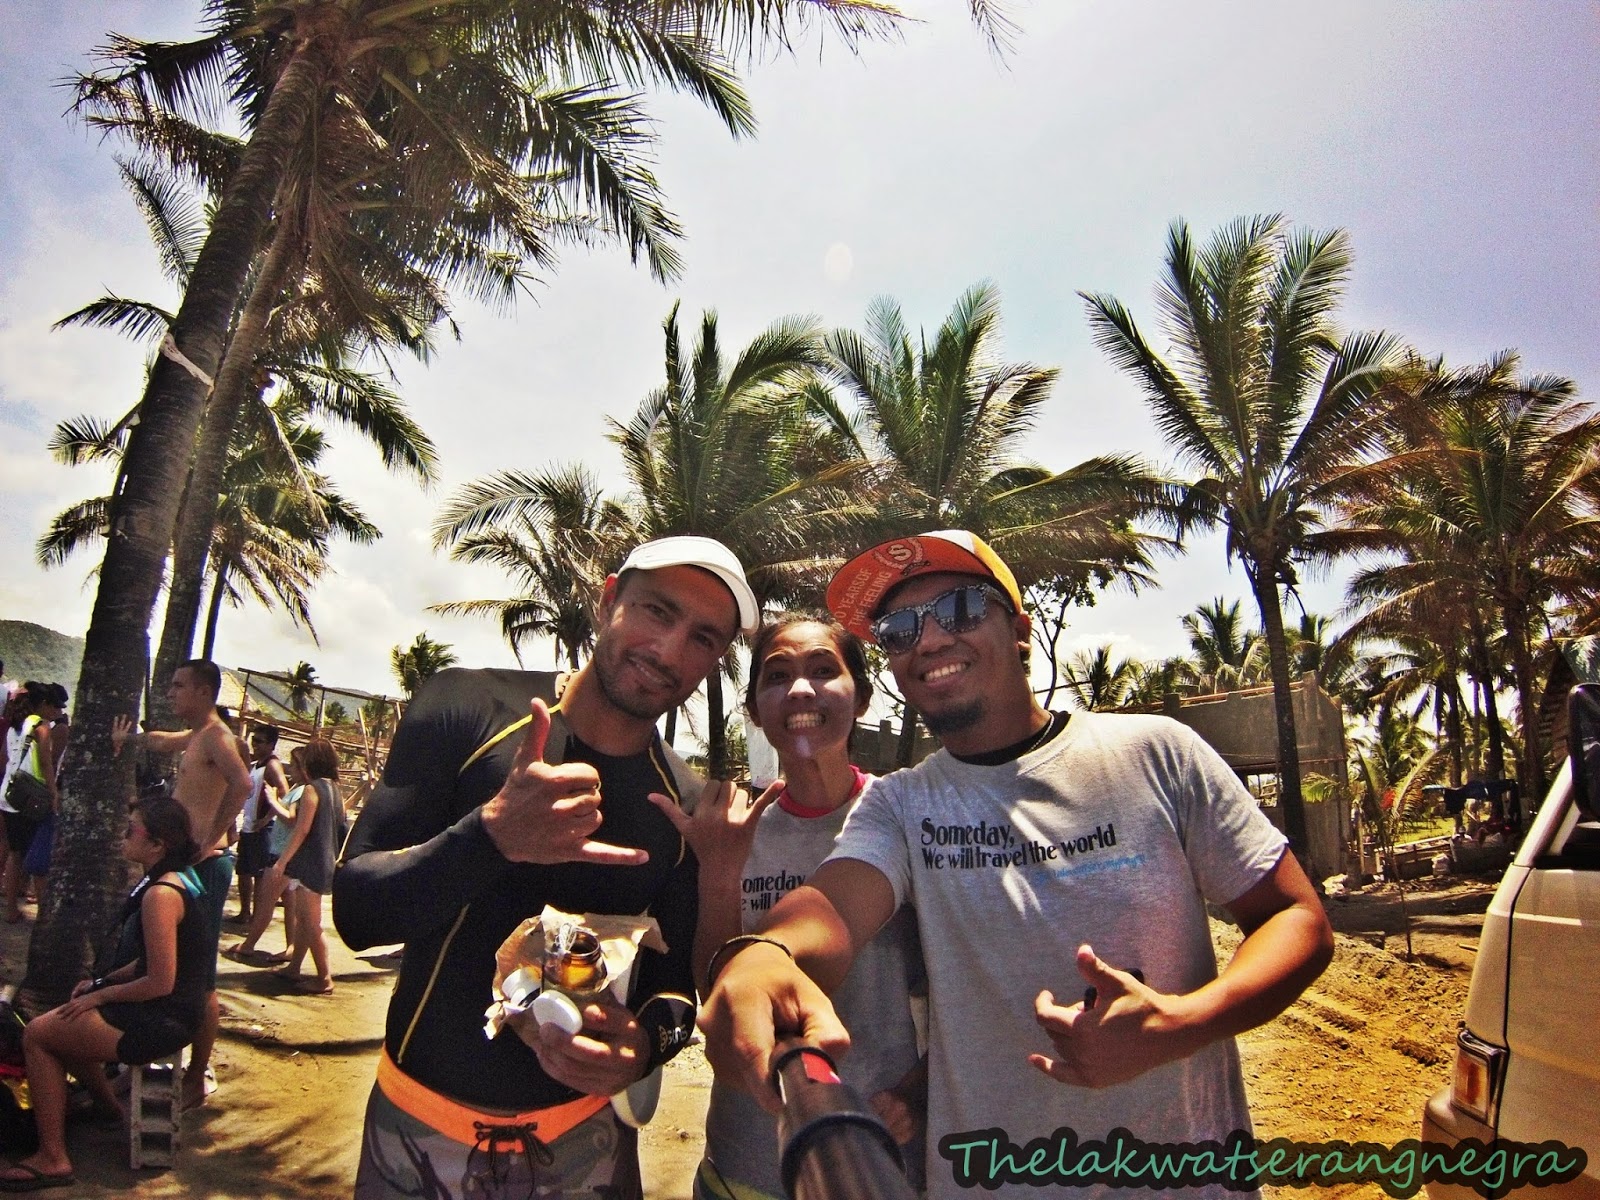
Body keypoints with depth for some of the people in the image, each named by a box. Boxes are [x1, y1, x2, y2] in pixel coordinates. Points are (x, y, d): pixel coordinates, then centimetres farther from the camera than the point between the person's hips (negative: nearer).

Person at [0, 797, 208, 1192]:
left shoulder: (161, 895, -25)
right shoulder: (175, 879, 6)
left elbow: (160, 982, -24)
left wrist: (100, 995, -10)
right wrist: (103, 981, 9)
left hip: (162, 1021, -10)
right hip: (168, 1009, 10)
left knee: (36, 1035, -1)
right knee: (57, 1022, 22)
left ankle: (52, 1159, 7)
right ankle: (109, 1107, 36)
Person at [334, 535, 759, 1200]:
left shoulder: (688, 806, -7)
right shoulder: (466, 709, -14)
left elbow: (677, 977, 1)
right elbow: (355, 912, -15)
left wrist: (650, 1040, -22)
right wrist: (492, 836, -33)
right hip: (417, 1126, -1)